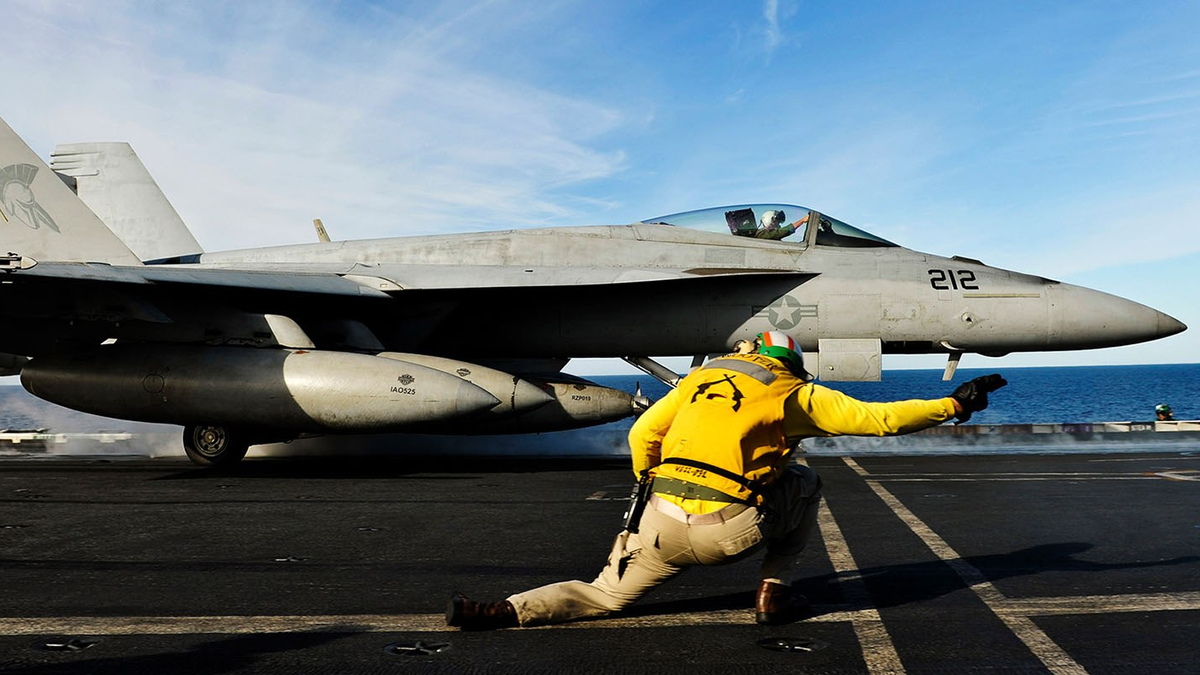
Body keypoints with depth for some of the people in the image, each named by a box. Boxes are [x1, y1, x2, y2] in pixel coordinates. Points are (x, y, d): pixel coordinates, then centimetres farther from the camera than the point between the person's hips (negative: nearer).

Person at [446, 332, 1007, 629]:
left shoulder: (702, 378, 21)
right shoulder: (797, 394, 10)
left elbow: (642, 435, 17)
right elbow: (879, 418, 7)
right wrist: (954, 405, 19)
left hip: (663, 524, 4)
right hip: (727, 530, -3)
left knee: (604, 596, 19)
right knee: (804, 482, 23)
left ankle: (499, 612, -2)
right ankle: (773, 594, 19)